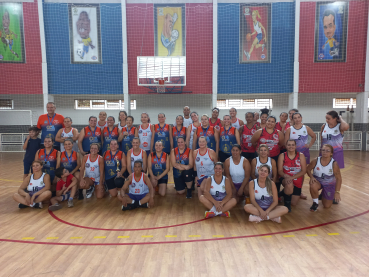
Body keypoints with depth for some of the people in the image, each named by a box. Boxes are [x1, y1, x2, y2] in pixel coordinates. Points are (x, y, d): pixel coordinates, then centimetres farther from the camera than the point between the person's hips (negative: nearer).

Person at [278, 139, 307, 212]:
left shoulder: (301, 155, -6)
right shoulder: (282, 156, -6)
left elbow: (303, 171, -11)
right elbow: (280, 171, -8)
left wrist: (292, 177, -24)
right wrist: (285, 175, -31)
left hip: (297, 181, 2)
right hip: (285, 179, -2)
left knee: (294, 203, 6)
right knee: (289, 184, -40)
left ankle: (286, 192, 40)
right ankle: (287, 203, -12)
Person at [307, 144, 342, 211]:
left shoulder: (334, 164, -22)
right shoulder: (316, 160, -18)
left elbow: (339, 178, -16)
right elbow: (308, 169, -3)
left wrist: (337, 192, -20)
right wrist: (311, 177, -23)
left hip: (329, 184, 0)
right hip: (317, 181, 0)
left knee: (327, 206, 3)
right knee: (313, 186, -39)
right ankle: (315, 203, -10)